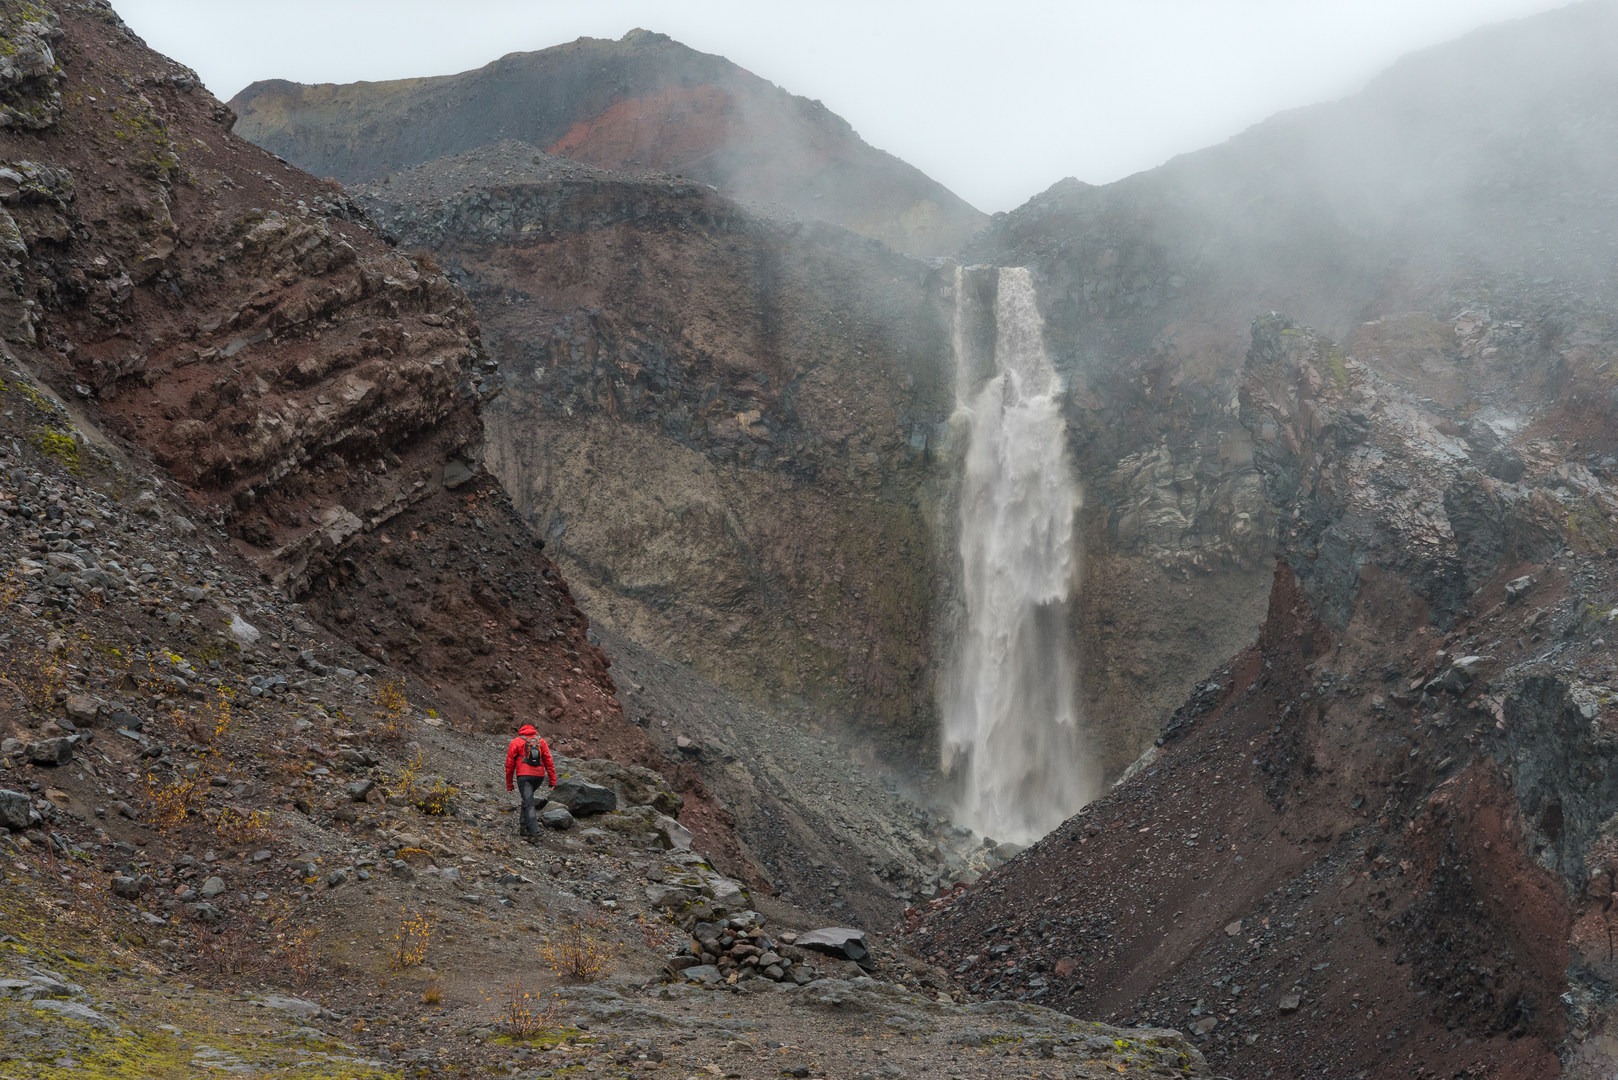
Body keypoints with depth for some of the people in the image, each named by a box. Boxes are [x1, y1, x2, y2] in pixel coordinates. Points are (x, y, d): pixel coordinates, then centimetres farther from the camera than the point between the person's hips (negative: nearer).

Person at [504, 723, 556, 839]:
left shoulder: (516, 742, 7)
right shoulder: (541, 741, 13)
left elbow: (509, 764, 6)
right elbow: (549, 761, 5)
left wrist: (509, 784, 12)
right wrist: (553, 780, 5)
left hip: (524, 776, -3)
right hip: (539, 776, 3)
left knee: (528, 802, -4)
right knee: (527, 798, 24)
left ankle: (533, 829, -16)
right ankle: (525, 824, 20)